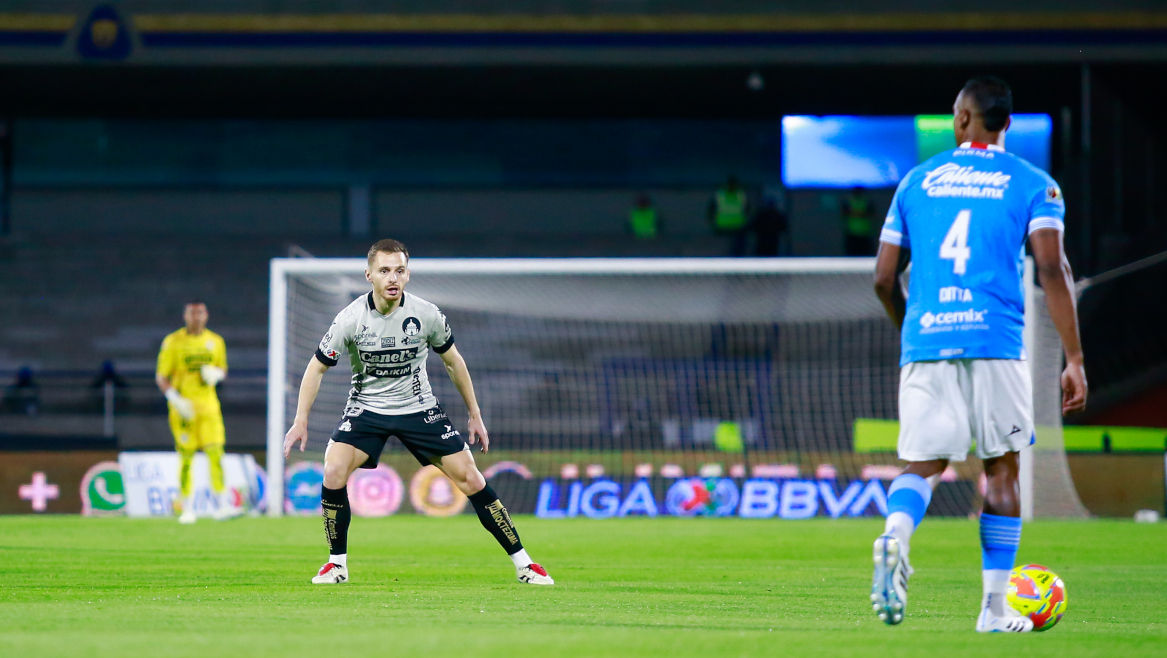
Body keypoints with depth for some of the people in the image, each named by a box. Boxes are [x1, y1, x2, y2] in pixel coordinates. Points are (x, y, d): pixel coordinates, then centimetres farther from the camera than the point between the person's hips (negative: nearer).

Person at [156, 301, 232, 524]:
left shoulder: (215, 342, 10)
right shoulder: (172, 342, -1)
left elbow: (223, 370, 21)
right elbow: (161, 376, -1)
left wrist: (216, 374, -4)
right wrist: (175, 399, -15)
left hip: (208, 404, 3)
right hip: (183, 405, -3)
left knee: (216, 453, -8)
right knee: (186, 457, -3)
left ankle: (222, 505, -10)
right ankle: (187, 509, 3)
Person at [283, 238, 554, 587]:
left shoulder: (426, 315, -13)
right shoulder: (351, 319, -17)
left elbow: (453, 361, 4)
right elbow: (317, 366, -5)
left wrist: (475, 415, 7)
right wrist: (300, 421, -11)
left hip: (419, 407, 1)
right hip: (366, 408, -1)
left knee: (470, 479, -7)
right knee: (333, 472, -23)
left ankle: (522, 562, 5)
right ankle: (337, 563, -3)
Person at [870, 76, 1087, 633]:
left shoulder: (917, 181, 15)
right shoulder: (1033, 185, 6)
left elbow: (884, 280, 14)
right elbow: (1052, 270, -7)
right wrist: (1075, 360, -6)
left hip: (925, 343, 2)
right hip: (995, 342, -2)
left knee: (924, 464, 4)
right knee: (1002, 469, 10)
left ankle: (896, 534, -31)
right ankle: (995, 610, 10)